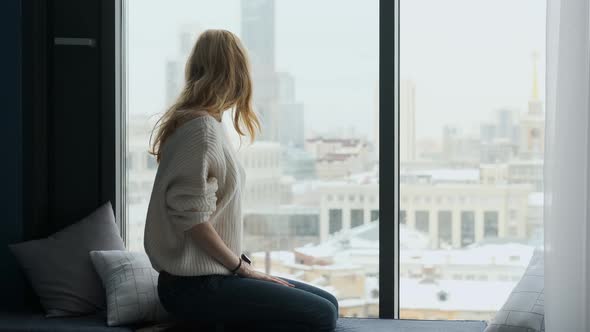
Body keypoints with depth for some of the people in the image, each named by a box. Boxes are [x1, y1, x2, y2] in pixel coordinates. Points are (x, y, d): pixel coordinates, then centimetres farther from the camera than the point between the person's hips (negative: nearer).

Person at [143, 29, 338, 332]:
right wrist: (241, 267, -11)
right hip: (196, 286, -10)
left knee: (327, 303, 6)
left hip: (208, 278, 10)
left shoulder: (207, 124, 15)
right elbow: (192, 218, -21)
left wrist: (241, 265, 11)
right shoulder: (202, 128, -15)